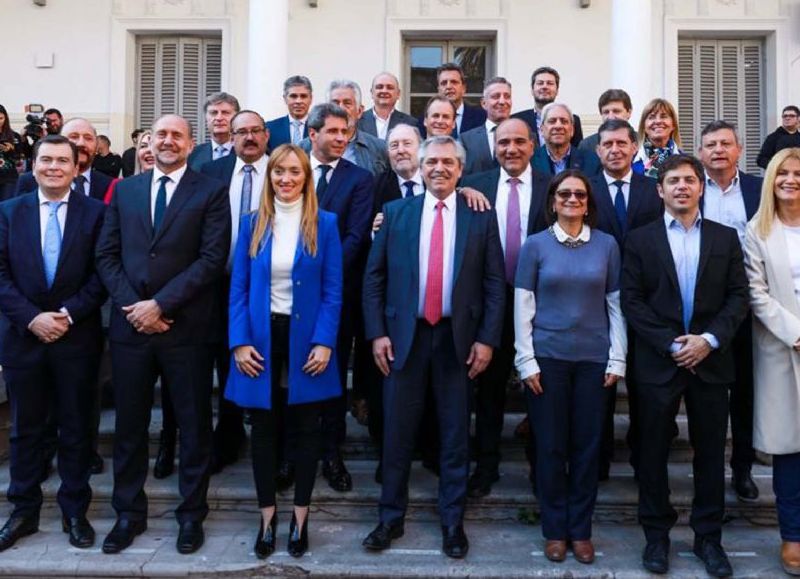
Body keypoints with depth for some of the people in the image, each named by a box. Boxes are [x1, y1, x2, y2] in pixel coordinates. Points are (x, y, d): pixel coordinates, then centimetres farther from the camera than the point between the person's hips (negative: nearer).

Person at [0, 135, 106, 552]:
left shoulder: (95, 212, 0)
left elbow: (101, 274, -4)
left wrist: (68, 314, -14)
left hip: (77, 338, -2)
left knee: (76, 428, 8)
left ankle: (74, 512, 22)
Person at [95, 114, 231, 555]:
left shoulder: (211, 192, 1)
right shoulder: (124, 189, 13)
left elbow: (212, 258, -9)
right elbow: (106, 254, 7)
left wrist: (160, 304, -14)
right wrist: (132, 306, -8)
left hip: (187, 326, -3)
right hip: (130, 324, 3)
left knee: (194, 424, 8)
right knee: (129, 424, 12)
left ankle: (191, 514, 24)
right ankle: (129, 513, 29)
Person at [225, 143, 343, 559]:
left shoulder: (325, 224, 0)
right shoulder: (252, 224, 5)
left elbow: (333, 291, -3)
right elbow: (238, 287, 3)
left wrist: (324, 342, -12)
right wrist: (239, 342, -7)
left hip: (305, 338, -1)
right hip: (262, 337, 2)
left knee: (304, 429, 9)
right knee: (263, 429, 10)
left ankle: (300, 517, 25)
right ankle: (267, 517, 25)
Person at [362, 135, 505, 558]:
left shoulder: (481, 217, 2)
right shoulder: (396, 212, 4)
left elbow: (494, 284, 1)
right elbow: (373, 276, 4)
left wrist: (487, 339, -5)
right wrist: (377, 333, -3)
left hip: (458, 338, 0)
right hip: (404, 335, 1)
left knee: (455, 434, 9)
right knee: (397, 431, 9)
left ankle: (452, 521, 25)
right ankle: (391, 517, 25)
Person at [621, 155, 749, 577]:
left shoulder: (725, 237, 8)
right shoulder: (640, 239, 2)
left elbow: (738, 296, 3)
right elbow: (631, 301, -4)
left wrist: (709, 340, -11)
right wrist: (671, 345, -11)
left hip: (711, 360, 2)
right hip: (658, 362, -1)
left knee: (710, 452, 10)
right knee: (653, 451, 6)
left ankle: (708, 536, 25)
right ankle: (656, 534, 21)